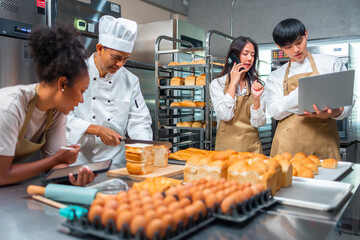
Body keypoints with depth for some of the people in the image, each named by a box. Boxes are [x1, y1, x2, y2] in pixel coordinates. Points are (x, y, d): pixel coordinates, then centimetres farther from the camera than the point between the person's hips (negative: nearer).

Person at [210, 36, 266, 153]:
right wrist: (233, 83, -10)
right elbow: (225, 116, -15)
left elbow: (257, 123, 0)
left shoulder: (255, 85, 6)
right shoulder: (217, 84, -1)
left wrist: (256, 99, -16)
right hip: (227, 146, -2)